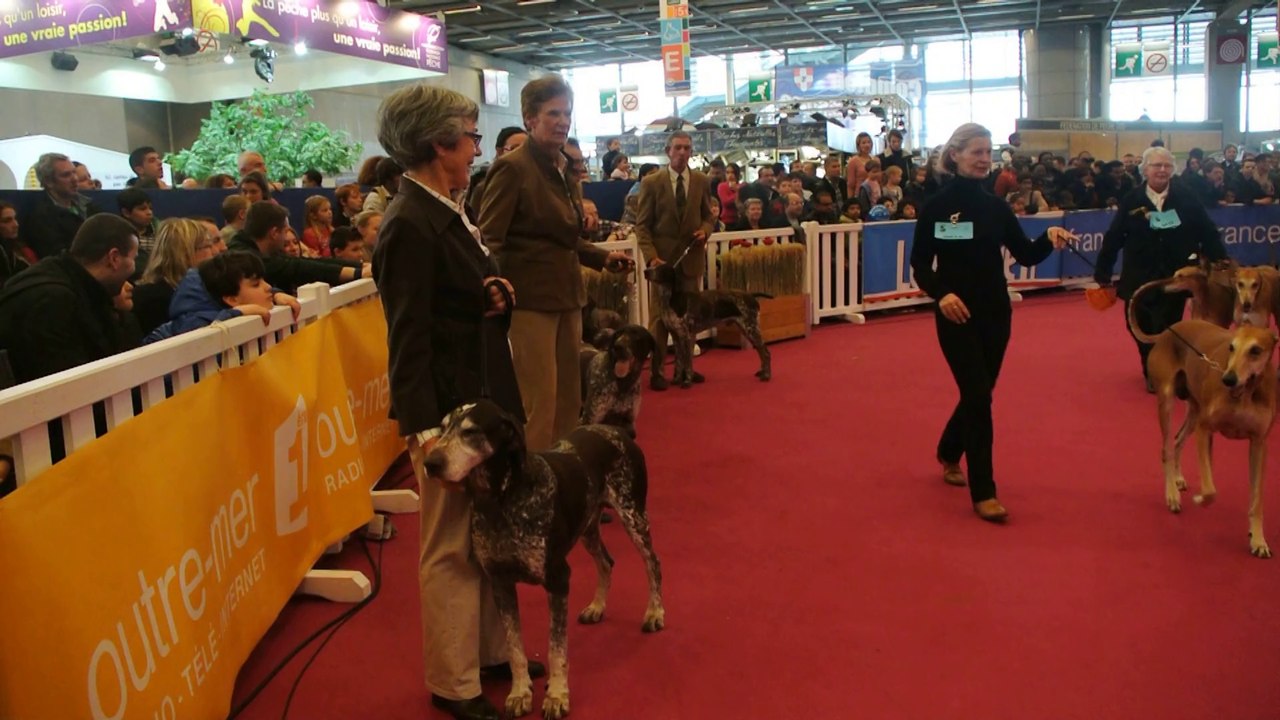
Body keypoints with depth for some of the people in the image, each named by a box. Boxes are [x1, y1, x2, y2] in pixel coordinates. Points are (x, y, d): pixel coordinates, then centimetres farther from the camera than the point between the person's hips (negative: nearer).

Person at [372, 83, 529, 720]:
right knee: (451, 549, 4)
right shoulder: (411, 225, -17)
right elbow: (408, 338, -20)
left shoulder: (445, 212, 10)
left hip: (483, 399, 9)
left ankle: (489, 650, 33)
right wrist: (425, 429, -22)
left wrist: (496, 297, 0)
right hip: (448, 407, -9)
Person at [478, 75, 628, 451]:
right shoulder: (512, 167, -11)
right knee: (538, 401, -6)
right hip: (530, 299, -8)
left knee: (569, 396, 13)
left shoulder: (566, 168, 14)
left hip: (566, 294, 9)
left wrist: (603, 256, 16)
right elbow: (488, 241, -16)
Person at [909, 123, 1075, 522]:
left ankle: (949, 455, 41)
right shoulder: (937, 205, -7)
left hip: (996, 312, 5)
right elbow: (920, 264, -7)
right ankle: (983, 493, -2)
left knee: (979, 392, 15)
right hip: (957, 314, -5)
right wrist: (941, 293, -24)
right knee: (979, 395, -9)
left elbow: (1026, 255, 3)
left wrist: (1049, 239, -17)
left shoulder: (996, 206, 6)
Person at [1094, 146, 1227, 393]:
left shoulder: (1187, 199, -1)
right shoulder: (1131, 201, -1)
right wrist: (1102, 274, 0)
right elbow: (1113, 239, 0)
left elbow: (1208, 234, 0)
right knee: (1142, 330, 8)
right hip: (1140, 279, 1)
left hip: (1174, 278, -1)